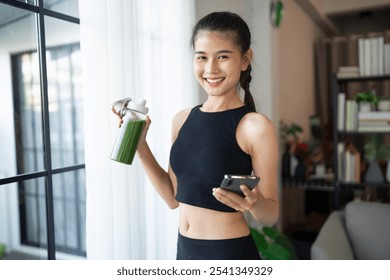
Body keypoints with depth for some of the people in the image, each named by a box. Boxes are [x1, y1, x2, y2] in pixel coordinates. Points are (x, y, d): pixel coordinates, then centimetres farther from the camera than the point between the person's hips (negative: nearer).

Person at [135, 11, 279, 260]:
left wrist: (254, 204, -31)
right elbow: (173, 197, 4)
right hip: (184, 248, 6)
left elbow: (271, 215, -10)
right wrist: (140, 145, -3)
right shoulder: (182, 120, 0)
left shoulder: (256, 126, -16)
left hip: (231, 253, -5)